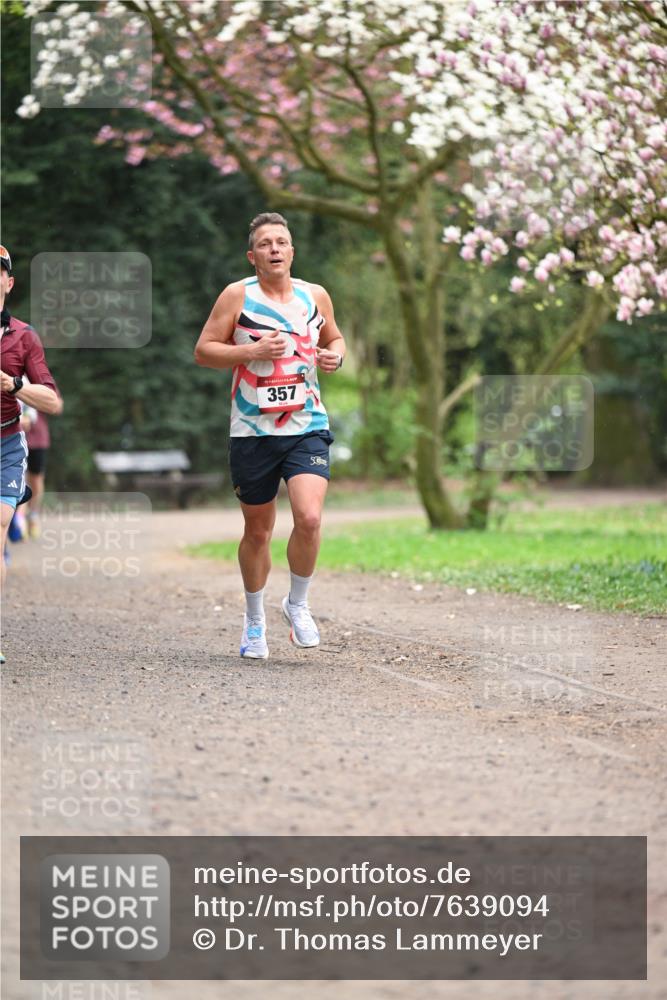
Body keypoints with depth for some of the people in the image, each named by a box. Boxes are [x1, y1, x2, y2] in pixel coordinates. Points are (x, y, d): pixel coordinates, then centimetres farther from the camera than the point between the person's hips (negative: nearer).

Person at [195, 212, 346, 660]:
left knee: (309, 518, -19)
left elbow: (334, 338, 24)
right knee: (257, 531, 8)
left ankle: (298, 603, 5)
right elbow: (203, 351, -3)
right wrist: (253, 351, -16)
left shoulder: (315, 296, 7)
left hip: (307, 427, 1)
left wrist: (335, 355, 1)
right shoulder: (237, 295, -3)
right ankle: (255, 620, 29)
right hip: (252, 431, -1)